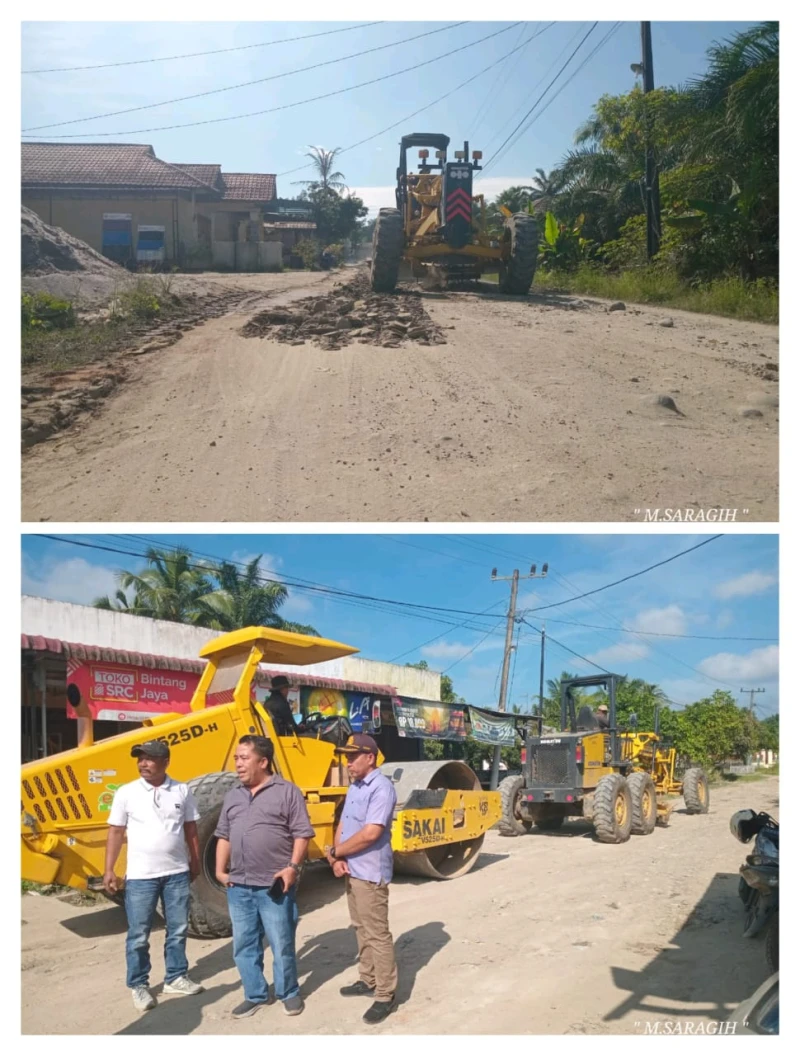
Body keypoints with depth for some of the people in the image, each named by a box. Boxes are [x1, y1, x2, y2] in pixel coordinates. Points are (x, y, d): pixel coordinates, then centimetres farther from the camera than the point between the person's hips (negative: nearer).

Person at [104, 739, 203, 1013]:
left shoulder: (182, 791, -1)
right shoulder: (126, 793, -5)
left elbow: (190, 830, 8)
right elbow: (116, 833, -2)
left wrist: (195, 862, 10)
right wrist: (108, 870, -5)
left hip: (177, 873, 2)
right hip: (140, 876, -2)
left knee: (178, 929, 13)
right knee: (138, 936, 6)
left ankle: (176, 977, 29)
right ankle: (138, 985, 23)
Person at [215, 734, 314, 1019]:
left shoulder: (287, 791, -7)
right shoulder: (233, 796, 11)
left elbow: (302, 834, -8)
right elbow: (224, 836, 16)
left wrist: (293, 867, -17)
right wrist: (220, 870, 7)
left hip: (274, 886, -5)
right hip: (238, 886, 6)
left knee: (282, 944, 6)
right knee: (244, 945, 13)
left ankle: (289, 993, 25)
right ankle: (255, 995, 29)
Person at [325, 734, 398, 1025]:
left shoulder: (381, 787, -19)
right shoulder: (354, 787, 12)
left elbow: (370, 833, -26)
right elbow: (342, 826, 12)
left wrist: (335, 852, -13)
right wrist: (338, 859, -6)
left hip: (371, 873, -9)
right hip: (351, 871, 9)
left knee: (377, 934, -2)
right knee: (361, 928, 19)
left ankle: (386, 995, 7)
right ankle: (368, 980, 33)